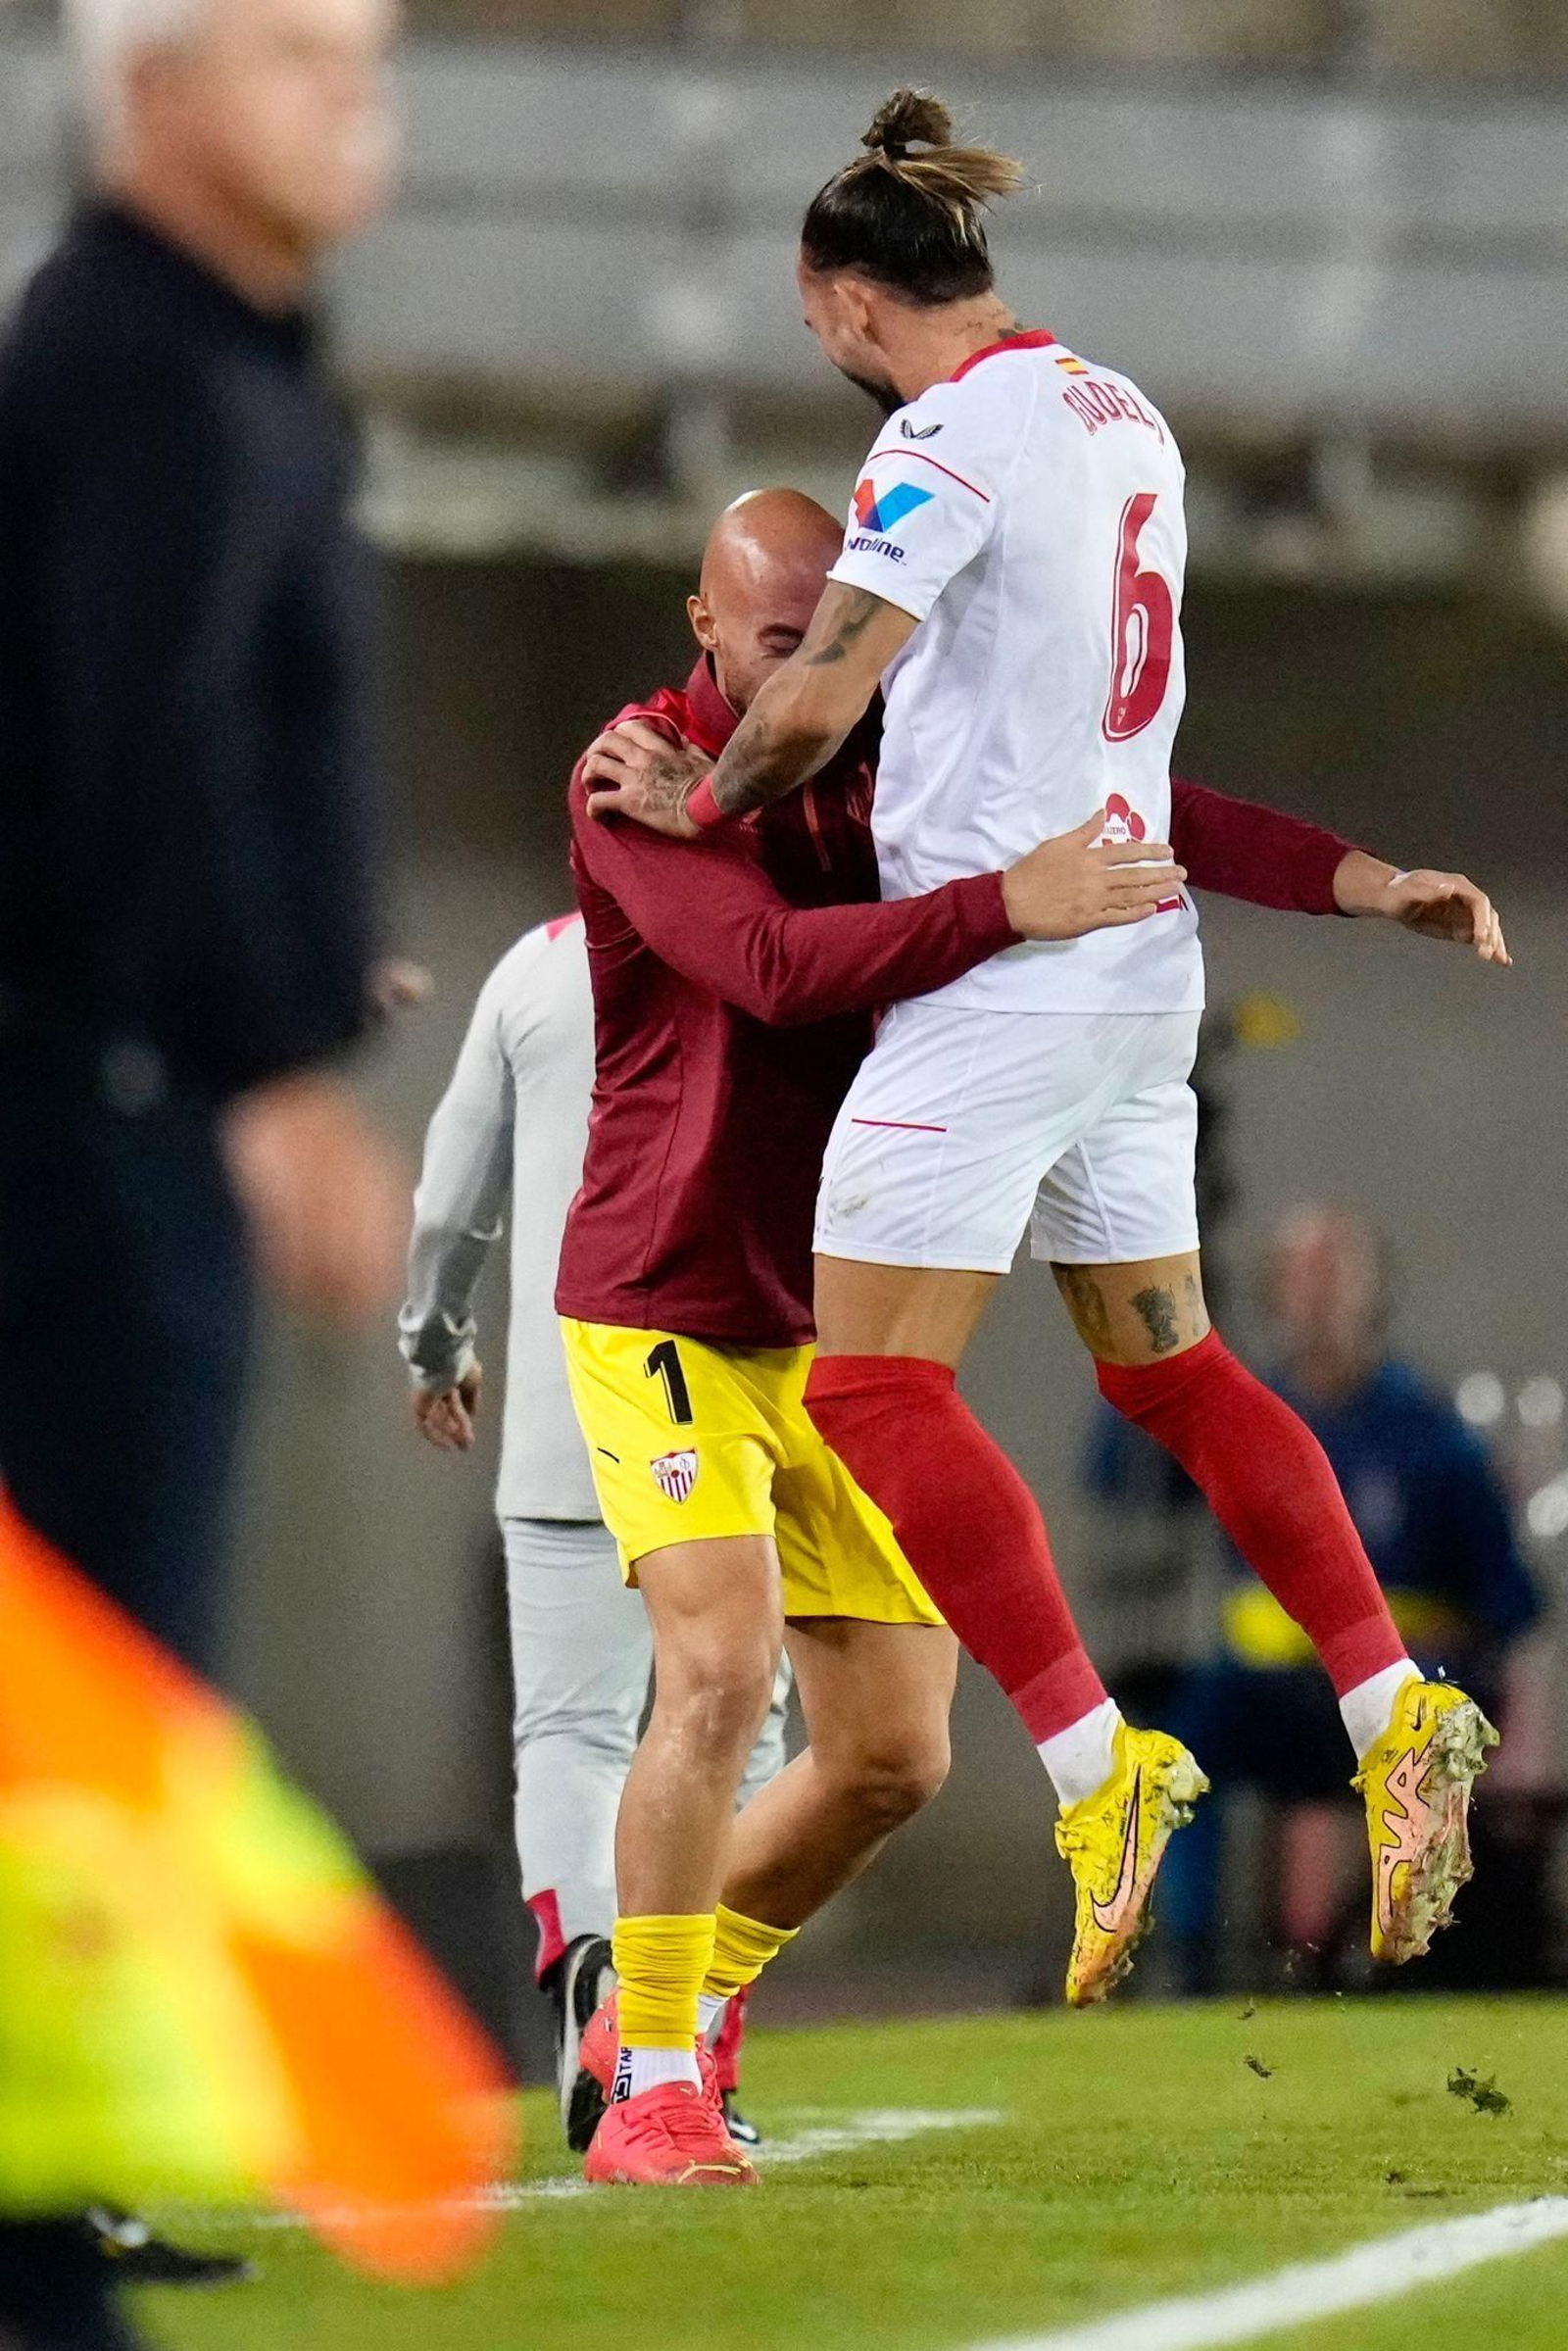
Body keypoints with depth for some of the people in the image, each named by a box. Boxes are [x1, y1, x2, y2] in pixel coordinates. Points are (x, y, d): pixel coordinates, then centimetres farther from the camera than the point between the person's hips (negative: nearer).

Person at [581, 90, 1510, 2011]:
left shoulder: (951, 435, -14)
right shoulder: (1122, 412, 12)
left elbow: (817, 701, -20)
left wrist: (706, 800, -2)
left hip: (999, 965, -9)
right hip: (1143, 965, 9)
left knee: (874, 1389, -7)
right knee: (1168, 1366, 17)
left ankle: (1100, 1771, -15)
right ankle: (1397, 1721, 11)